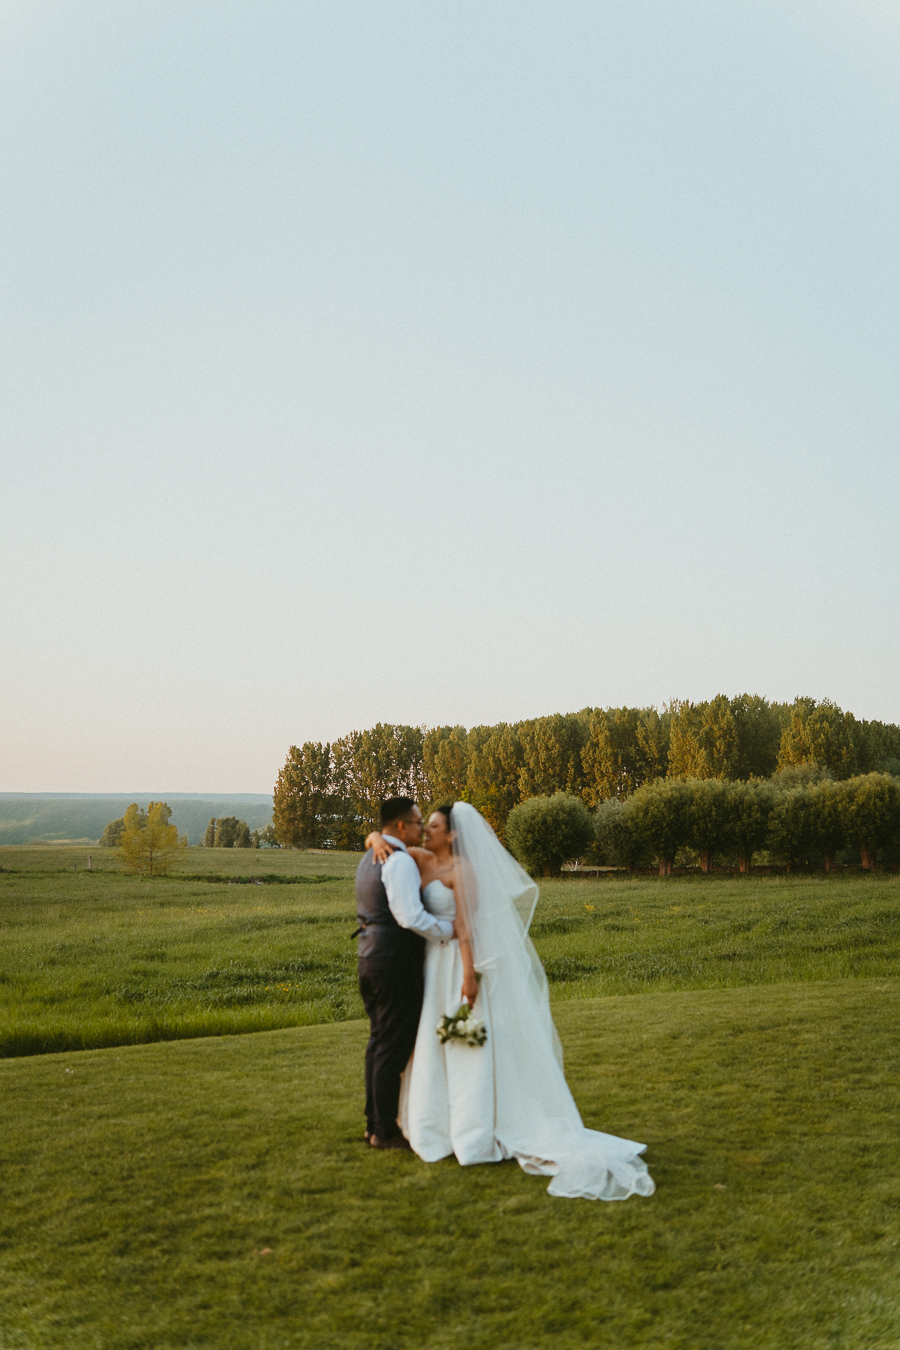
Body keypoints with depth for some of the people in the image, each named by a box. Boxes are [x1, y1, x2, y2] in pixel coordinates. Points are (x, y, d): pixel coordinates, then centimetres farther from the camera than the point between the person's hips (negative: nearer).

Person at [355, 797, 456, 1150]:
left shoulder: (369, 859, 15)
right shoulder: (399, 861, -16)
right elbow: (410, 916, -25)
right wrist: (450, 930, -15)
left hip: (370, 958, 10)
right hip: (396, 962, -10)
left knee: (379, 1042, 17)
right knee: (393, 1046, -1)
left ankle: (374, 1122, 24)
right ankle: (385, 1131, 6)